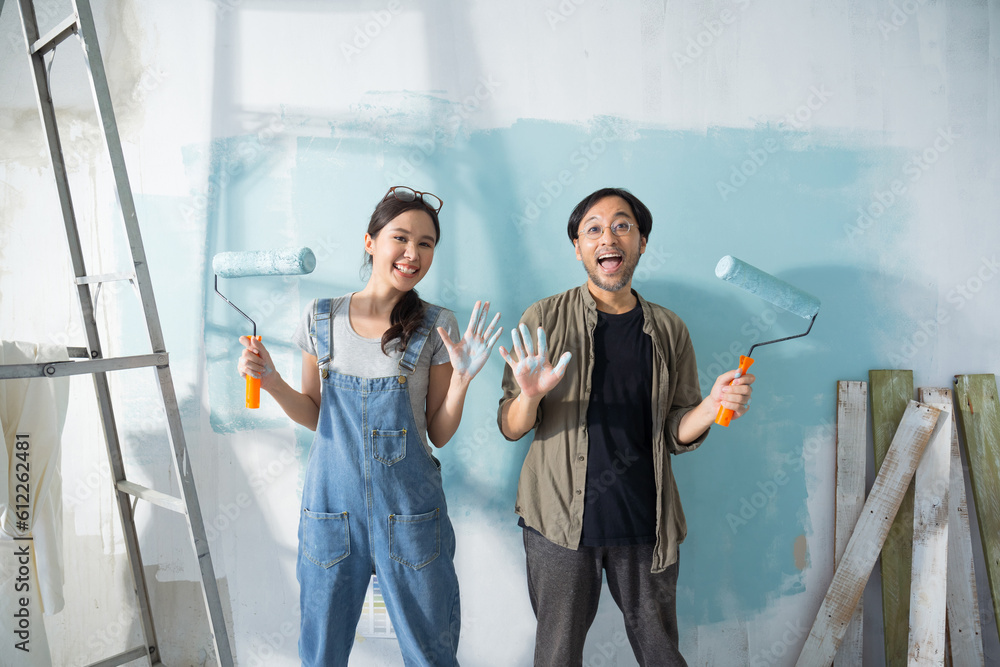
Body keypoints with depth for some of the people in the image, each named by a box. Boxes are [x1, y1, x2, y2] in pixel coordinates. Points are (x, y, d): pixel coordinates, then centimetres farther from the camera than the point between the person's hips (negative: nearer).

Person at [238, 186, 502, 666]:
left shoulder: (436, 328, -4)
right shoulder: (321, 319, 0)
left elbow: (440, 434, -1)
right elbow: (314, 415, 9)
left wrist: (461, 378, -16)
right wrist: (271, 382, -7)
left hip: (410, 515, -1)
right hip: (331, 508, 1)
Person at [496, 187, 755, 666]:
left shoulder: (668, 330, 6)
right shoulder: (545, 320, -2)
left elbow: (675, 434, 9)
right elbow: (510, 428, -2)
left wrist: (714, 405, -11)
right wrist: (530, 394, -23)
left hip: (644, 522, 2)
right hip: (560, 519, -2)